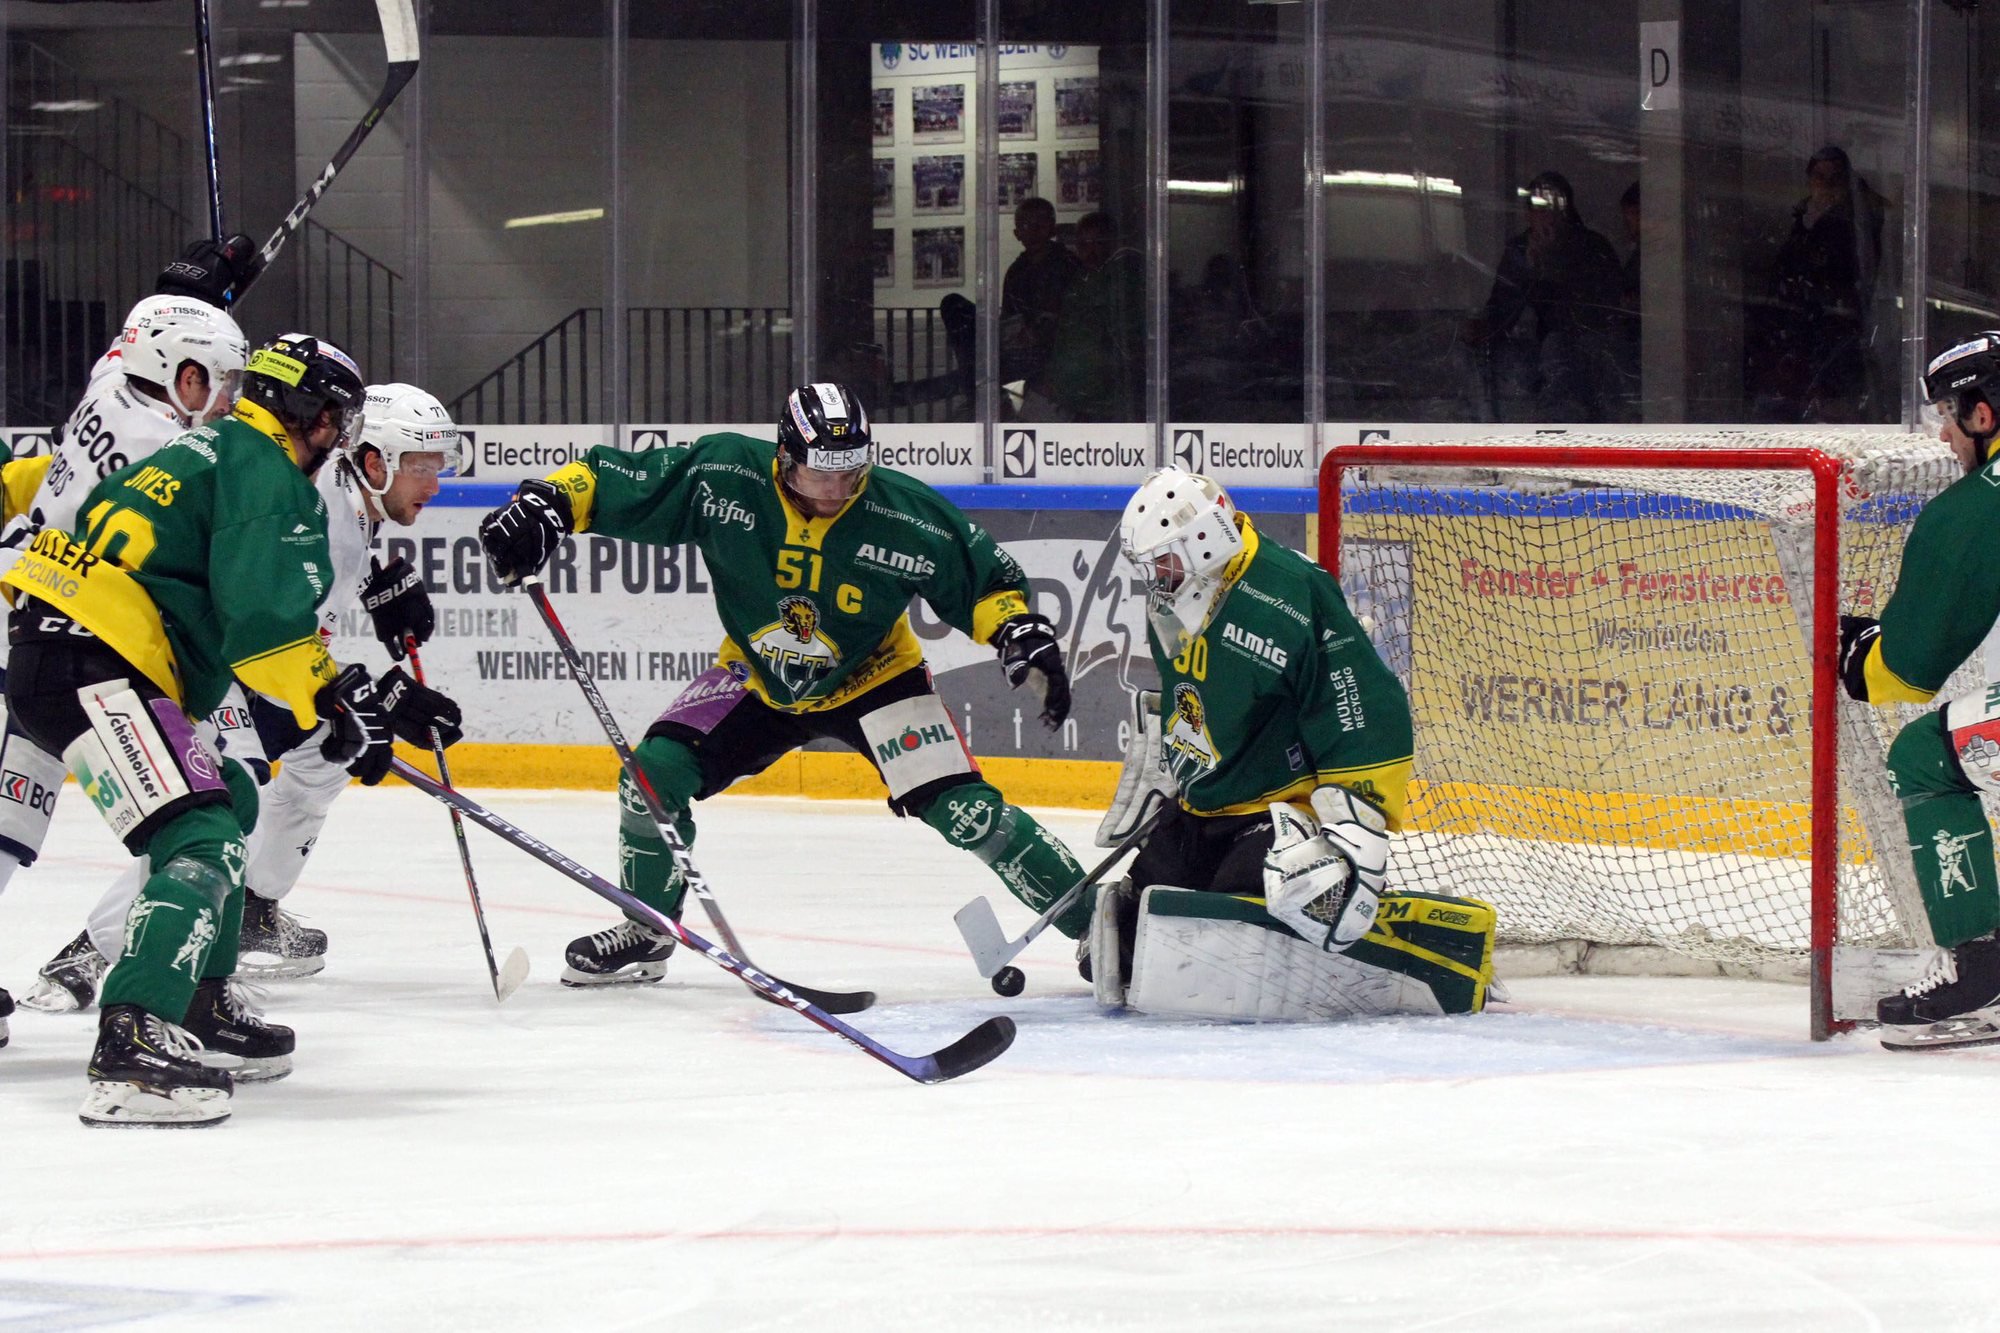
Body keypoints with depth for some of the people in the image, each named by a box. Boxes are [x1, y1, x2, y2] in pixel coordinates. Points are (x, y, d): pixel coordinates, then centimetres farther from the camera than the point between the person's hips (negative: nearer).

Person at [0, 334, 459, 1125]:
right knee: (199, 842, -20)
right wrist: (345, 706, -15)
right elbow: (265, 621, -20)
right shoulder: (269, 475, -7)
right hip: (91, 672, -11)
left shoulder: (212, 451, 23)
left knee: (227, 799, 26)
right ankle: (130, 1050, -35)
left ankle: (199, 1006, 30)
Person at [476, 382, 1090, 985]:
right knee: (655, 774, -12)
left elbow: (985, 577, -11)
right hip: (758, 676, 2)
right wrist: (544, 504, -31)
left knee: (964, 811, -17)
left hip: (872, 680, -2)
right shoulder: (723, 476, -23)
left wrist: (1023, 636, -27)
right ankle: (645, 932, 11)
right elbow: (609, 481, -16)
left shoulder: (907, 515, -25)